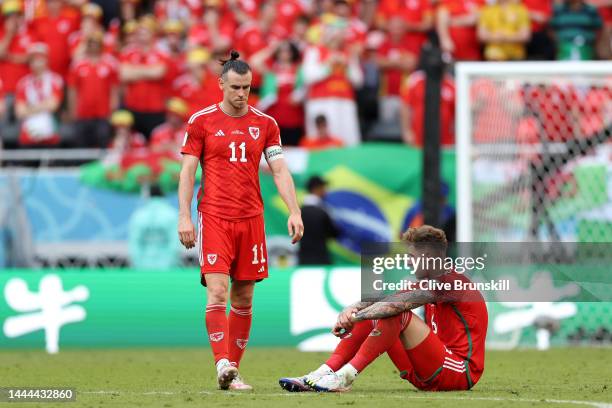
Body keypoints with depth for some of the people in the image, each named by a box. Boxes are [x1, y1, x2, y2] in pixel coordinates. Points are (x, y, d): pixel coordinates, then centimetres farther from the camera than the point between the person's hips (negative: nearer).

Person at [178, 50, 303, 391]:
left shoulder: (265, 124, 8)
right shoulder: (201, 121, 1)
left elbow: (280, 170, 5)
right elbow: (188, 171, 2)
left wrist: (294, 212, -6)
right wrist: (184, 216, -6)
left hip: (251, 218, 3)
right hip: (214, 218, -3)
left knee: (243, 299, 4)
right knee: (217, 292, -15)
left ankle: (233, 371, 10)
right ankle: (223, 365, -22)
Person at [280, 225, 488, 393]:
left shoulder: (451, 282, -14)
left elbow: (396, 304, -26)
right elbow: (384, 299, 4)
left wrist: (354, 317, -24)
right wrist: (352, 310, -14)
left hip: (461, 372, -9)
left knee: (397, 315, -25)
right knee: (371, 318, 4)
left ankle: (346, 377, -30)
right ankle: (321, 374, -9)